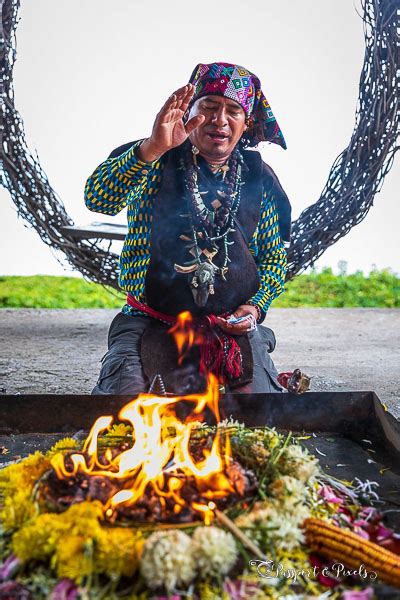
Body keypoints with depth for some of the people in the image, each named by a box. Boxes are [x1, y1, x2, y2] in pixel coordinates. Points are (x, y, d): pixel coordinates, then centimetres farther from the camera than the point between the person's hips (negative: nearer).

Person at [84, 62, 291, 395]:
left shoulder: (259, 178, 9)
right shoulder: (155, 161, 0)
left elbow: (276, 256, 16)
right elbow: (97, 199, -19)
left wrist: (256, 307, -2)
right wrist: (152, 148, -34)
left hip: (235, 329, 2)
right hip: (151, 324, -2)